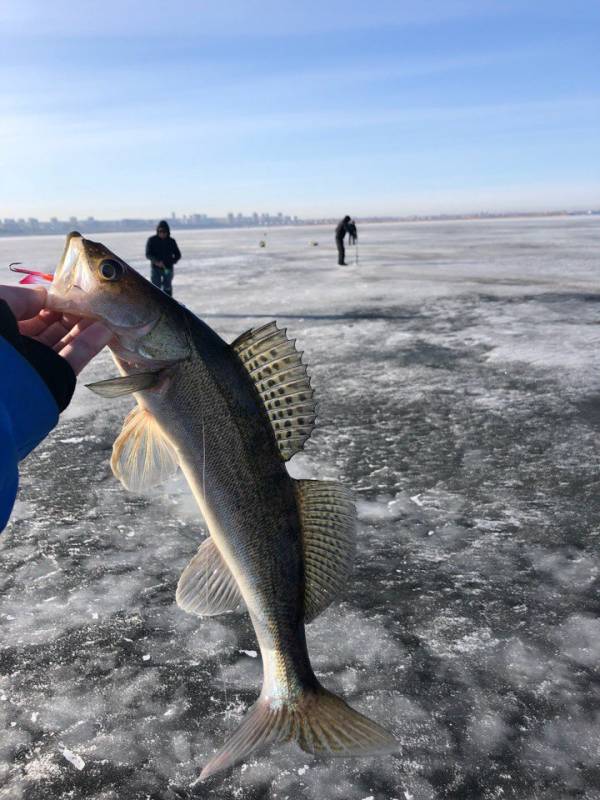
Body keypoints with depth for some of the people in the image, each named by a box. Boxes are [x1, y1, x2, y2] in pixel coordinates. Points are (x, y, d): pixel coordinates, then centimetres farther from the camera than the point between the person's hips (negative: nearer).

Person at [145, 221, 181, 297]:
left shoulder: (171, 241, 3)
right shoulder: (152, 240, -1)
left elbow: (178, 255, 8)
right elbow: (148, 254, -8)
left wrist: (170, 262, -9)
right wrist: (156, 261, -25)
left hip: (168, 268, 2)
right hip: (156, 269, -1)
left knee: (167, 289, 3)